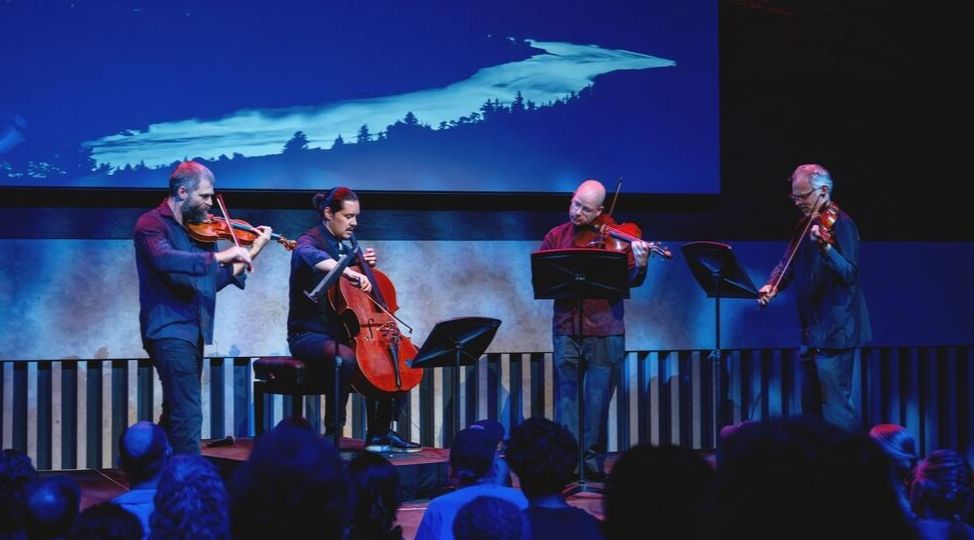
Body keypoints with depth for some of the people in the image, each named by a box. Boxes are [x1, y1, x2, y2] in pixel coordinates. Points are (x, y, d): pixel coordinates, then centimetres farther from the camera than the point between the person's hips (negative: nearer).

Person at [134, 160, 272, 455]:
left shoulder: (201, 229, 14)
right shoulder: (152, 223, -8)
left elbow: (216, 279, 15)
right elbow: (165, 260, -28)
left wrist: (254, 251, 8)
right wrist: (220, 256, -31)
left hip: (194, 330, 9)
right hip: (169, 329, -8)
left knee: (176, 413, 17)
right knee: (189, 415, -15)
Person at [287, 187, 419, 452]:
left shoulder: (346, 246, 15)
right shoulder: (310, 241, -9)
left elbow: (361, 291, 27)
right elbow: (309, 256, -38)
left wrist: (366, 267, 6)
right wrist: (350, 273, -52)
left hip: (343, 334, 9)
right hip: (309, 335, -8)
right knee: (345, 359, -37)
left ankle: (379, 433, 3)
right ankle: (332, 434, -27)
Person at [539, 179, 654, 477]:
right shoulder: (556, 237, 7)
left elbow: (632, 281, -4)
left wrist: (641, 264, -25)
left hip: (606, 331, -1)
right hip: (566, 329, 1)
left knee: (598, 399, 3)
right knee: (566, 395, 2)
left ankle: (593, 460, 12)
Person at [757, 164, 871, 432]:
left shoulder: (840, 224, -12)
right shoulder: (805, 226, 13)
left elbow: (849, 273, -22)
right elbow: (788, 264, 15)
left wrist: (825, 248, -40)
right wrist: (773, 286, -5)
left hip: (834, 331, -9)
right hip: (811, 330, 9)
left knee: (836, 410, -10)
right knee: (811, 409, 15)